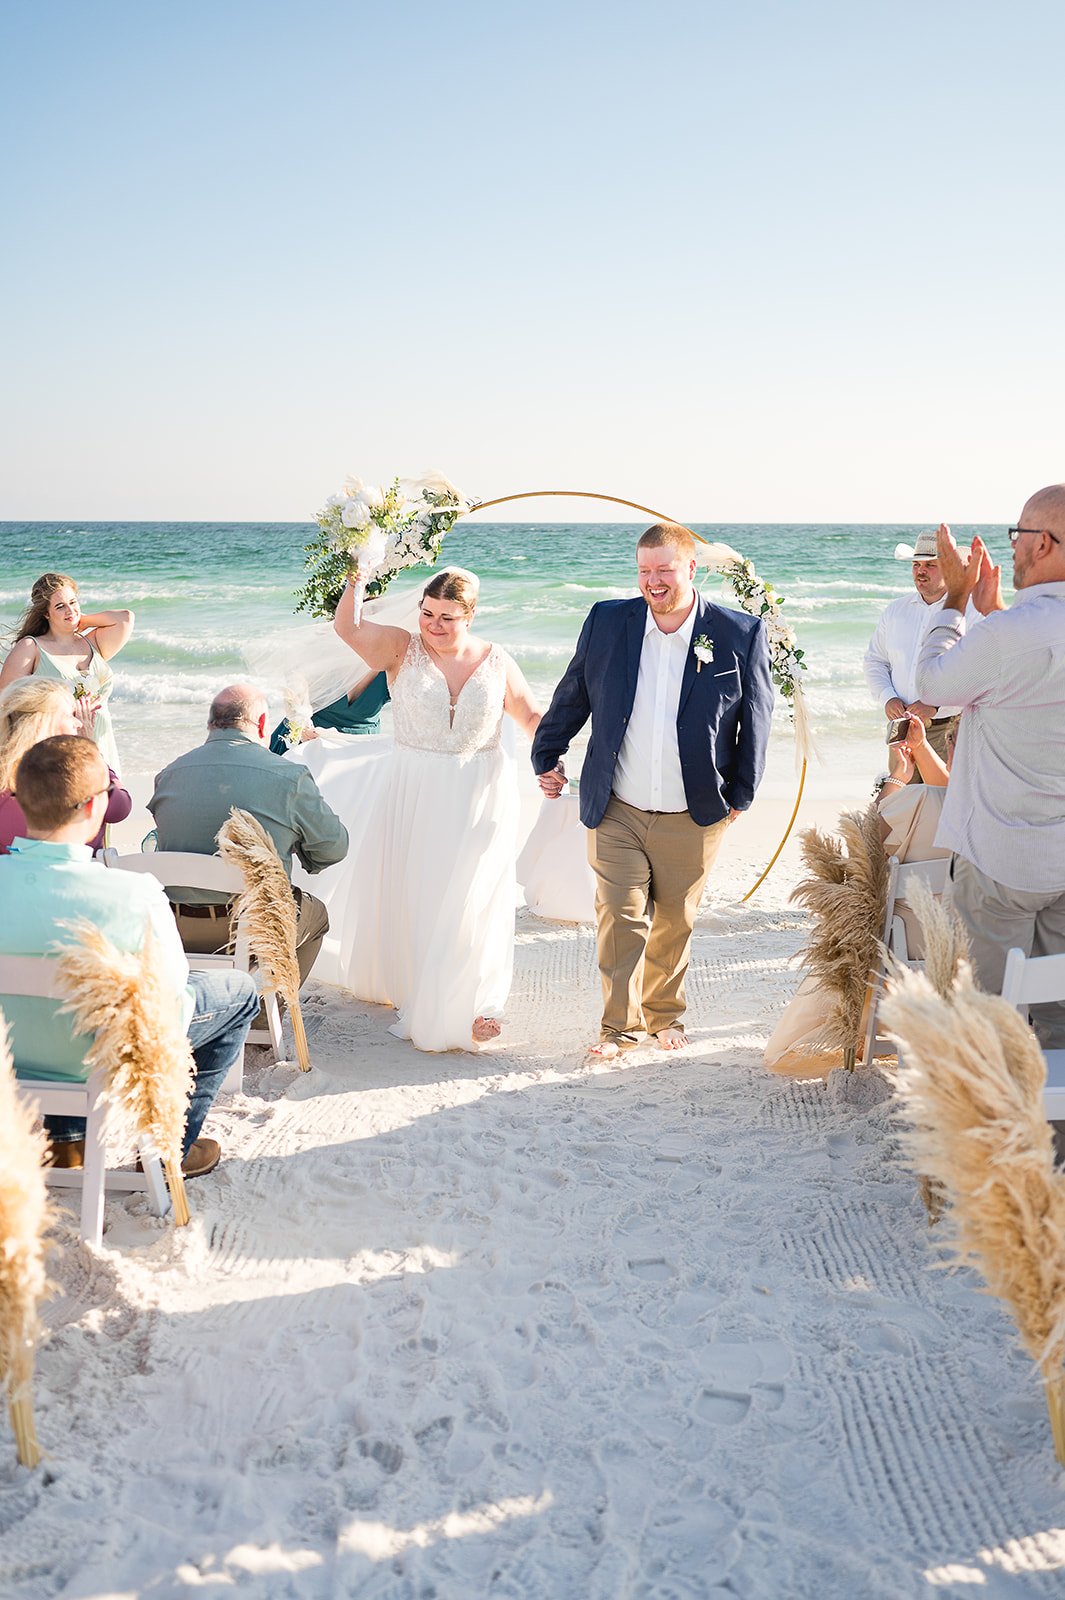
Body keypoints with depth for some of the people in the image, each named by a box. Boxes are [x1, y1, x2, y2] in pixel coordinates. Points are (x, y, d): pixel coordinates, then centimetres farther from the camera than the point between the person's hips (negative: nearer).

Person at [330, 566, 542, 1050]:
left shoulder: (496, 662, 2)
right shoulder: (402, 650, -3)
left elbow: (531, 715, 11)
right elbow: (348, 627, -18)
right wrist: (358, 577, -31)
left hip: (479, 798, 0)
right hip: (411, 793, 0)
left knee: (467, 898, -1)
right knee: (406, 892, 9)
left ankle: (465, 1003, 11)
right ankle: (400, 981, 31)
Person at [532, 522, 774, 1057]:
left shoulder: (741, 634, -6)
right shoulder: (607, 621, -1)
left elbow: (756, 719, 2)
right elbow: (571, 696, 11)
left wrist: (741, 794, 4)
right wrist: (546, 757, 13)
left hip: (692, 819, 0)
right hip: (615, 813, 1)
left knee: (674, 923, 14)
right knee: (619, 918, 1)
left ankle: (665, 1012, 35)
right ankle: (620, 1025, 16)